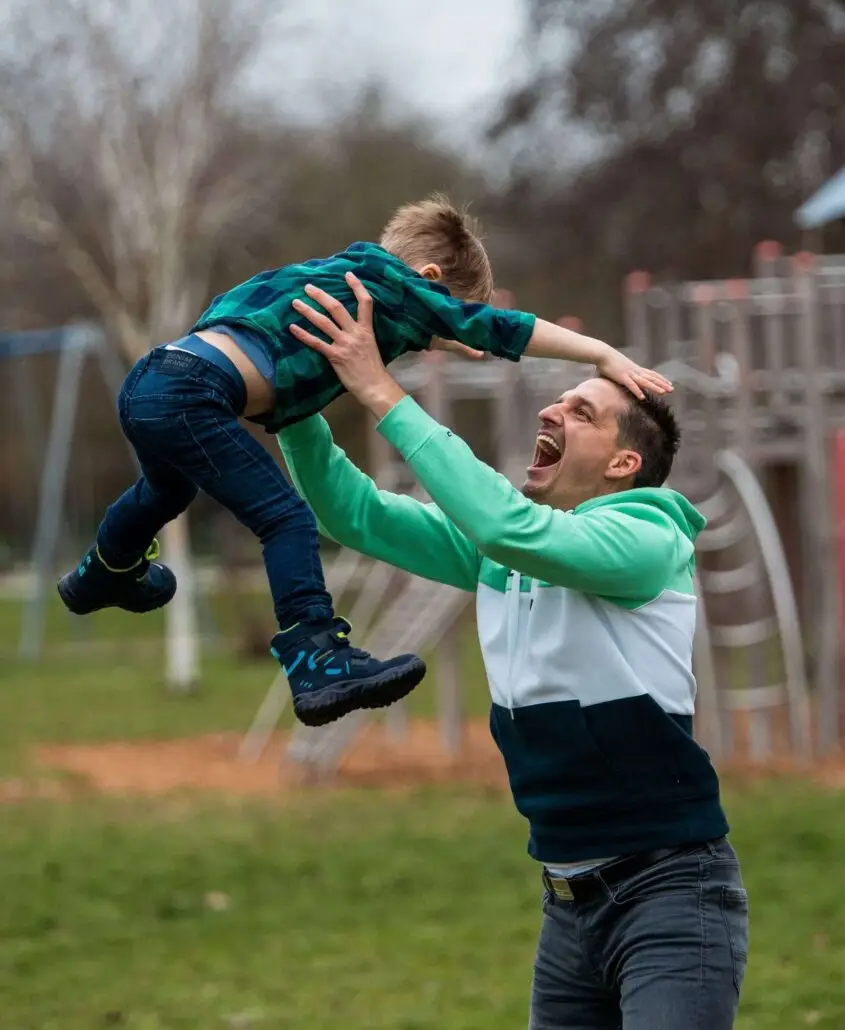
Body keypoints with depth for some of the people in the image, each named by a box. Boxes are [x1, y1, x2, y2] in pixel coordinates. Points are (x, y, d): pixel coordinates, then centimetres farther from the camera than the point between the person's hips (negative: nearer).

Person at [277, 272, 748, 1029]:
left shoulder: (650, 540, -12)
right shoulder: (495, 544, 10)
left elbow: (514, 529, -30)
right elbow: (351, 513, 10)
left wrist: (383, 395, -28)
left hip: (671, 890, -7)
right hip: (571, 901, 7)